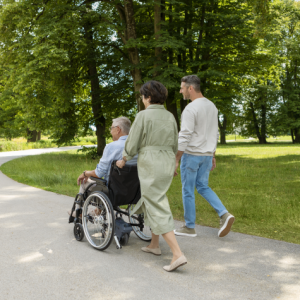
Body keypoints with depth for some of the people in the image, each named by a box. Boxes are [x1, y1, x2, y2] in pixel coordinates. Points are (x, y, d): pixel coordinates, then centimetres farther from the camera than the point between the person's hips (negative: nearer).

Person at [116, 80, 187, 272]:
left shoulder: (143, 116, -10)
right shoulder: (170, 117, 8)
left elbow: (133, 144, -7)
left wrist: (123, 160, 11)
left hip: (150, 164, -7)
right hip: (168, 163, 7)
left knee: (158, 209, -6)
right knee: (153, 201, 23)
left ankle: (178, 254, -13)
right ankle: (154, 245, 31)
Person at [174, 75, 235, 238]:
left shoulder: (190, 109, -16)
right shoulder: (211, 106, 11)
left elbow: (184, 138, -20)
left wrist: (175, 161, -17)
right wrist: (213, 156, 22)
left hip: (192, 154, -8)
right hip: (207, 154, 8)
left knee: (188, 191, 4)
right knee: (203, 187, 17)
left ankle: (189, 227, 14)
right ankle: (224, 214, 1)